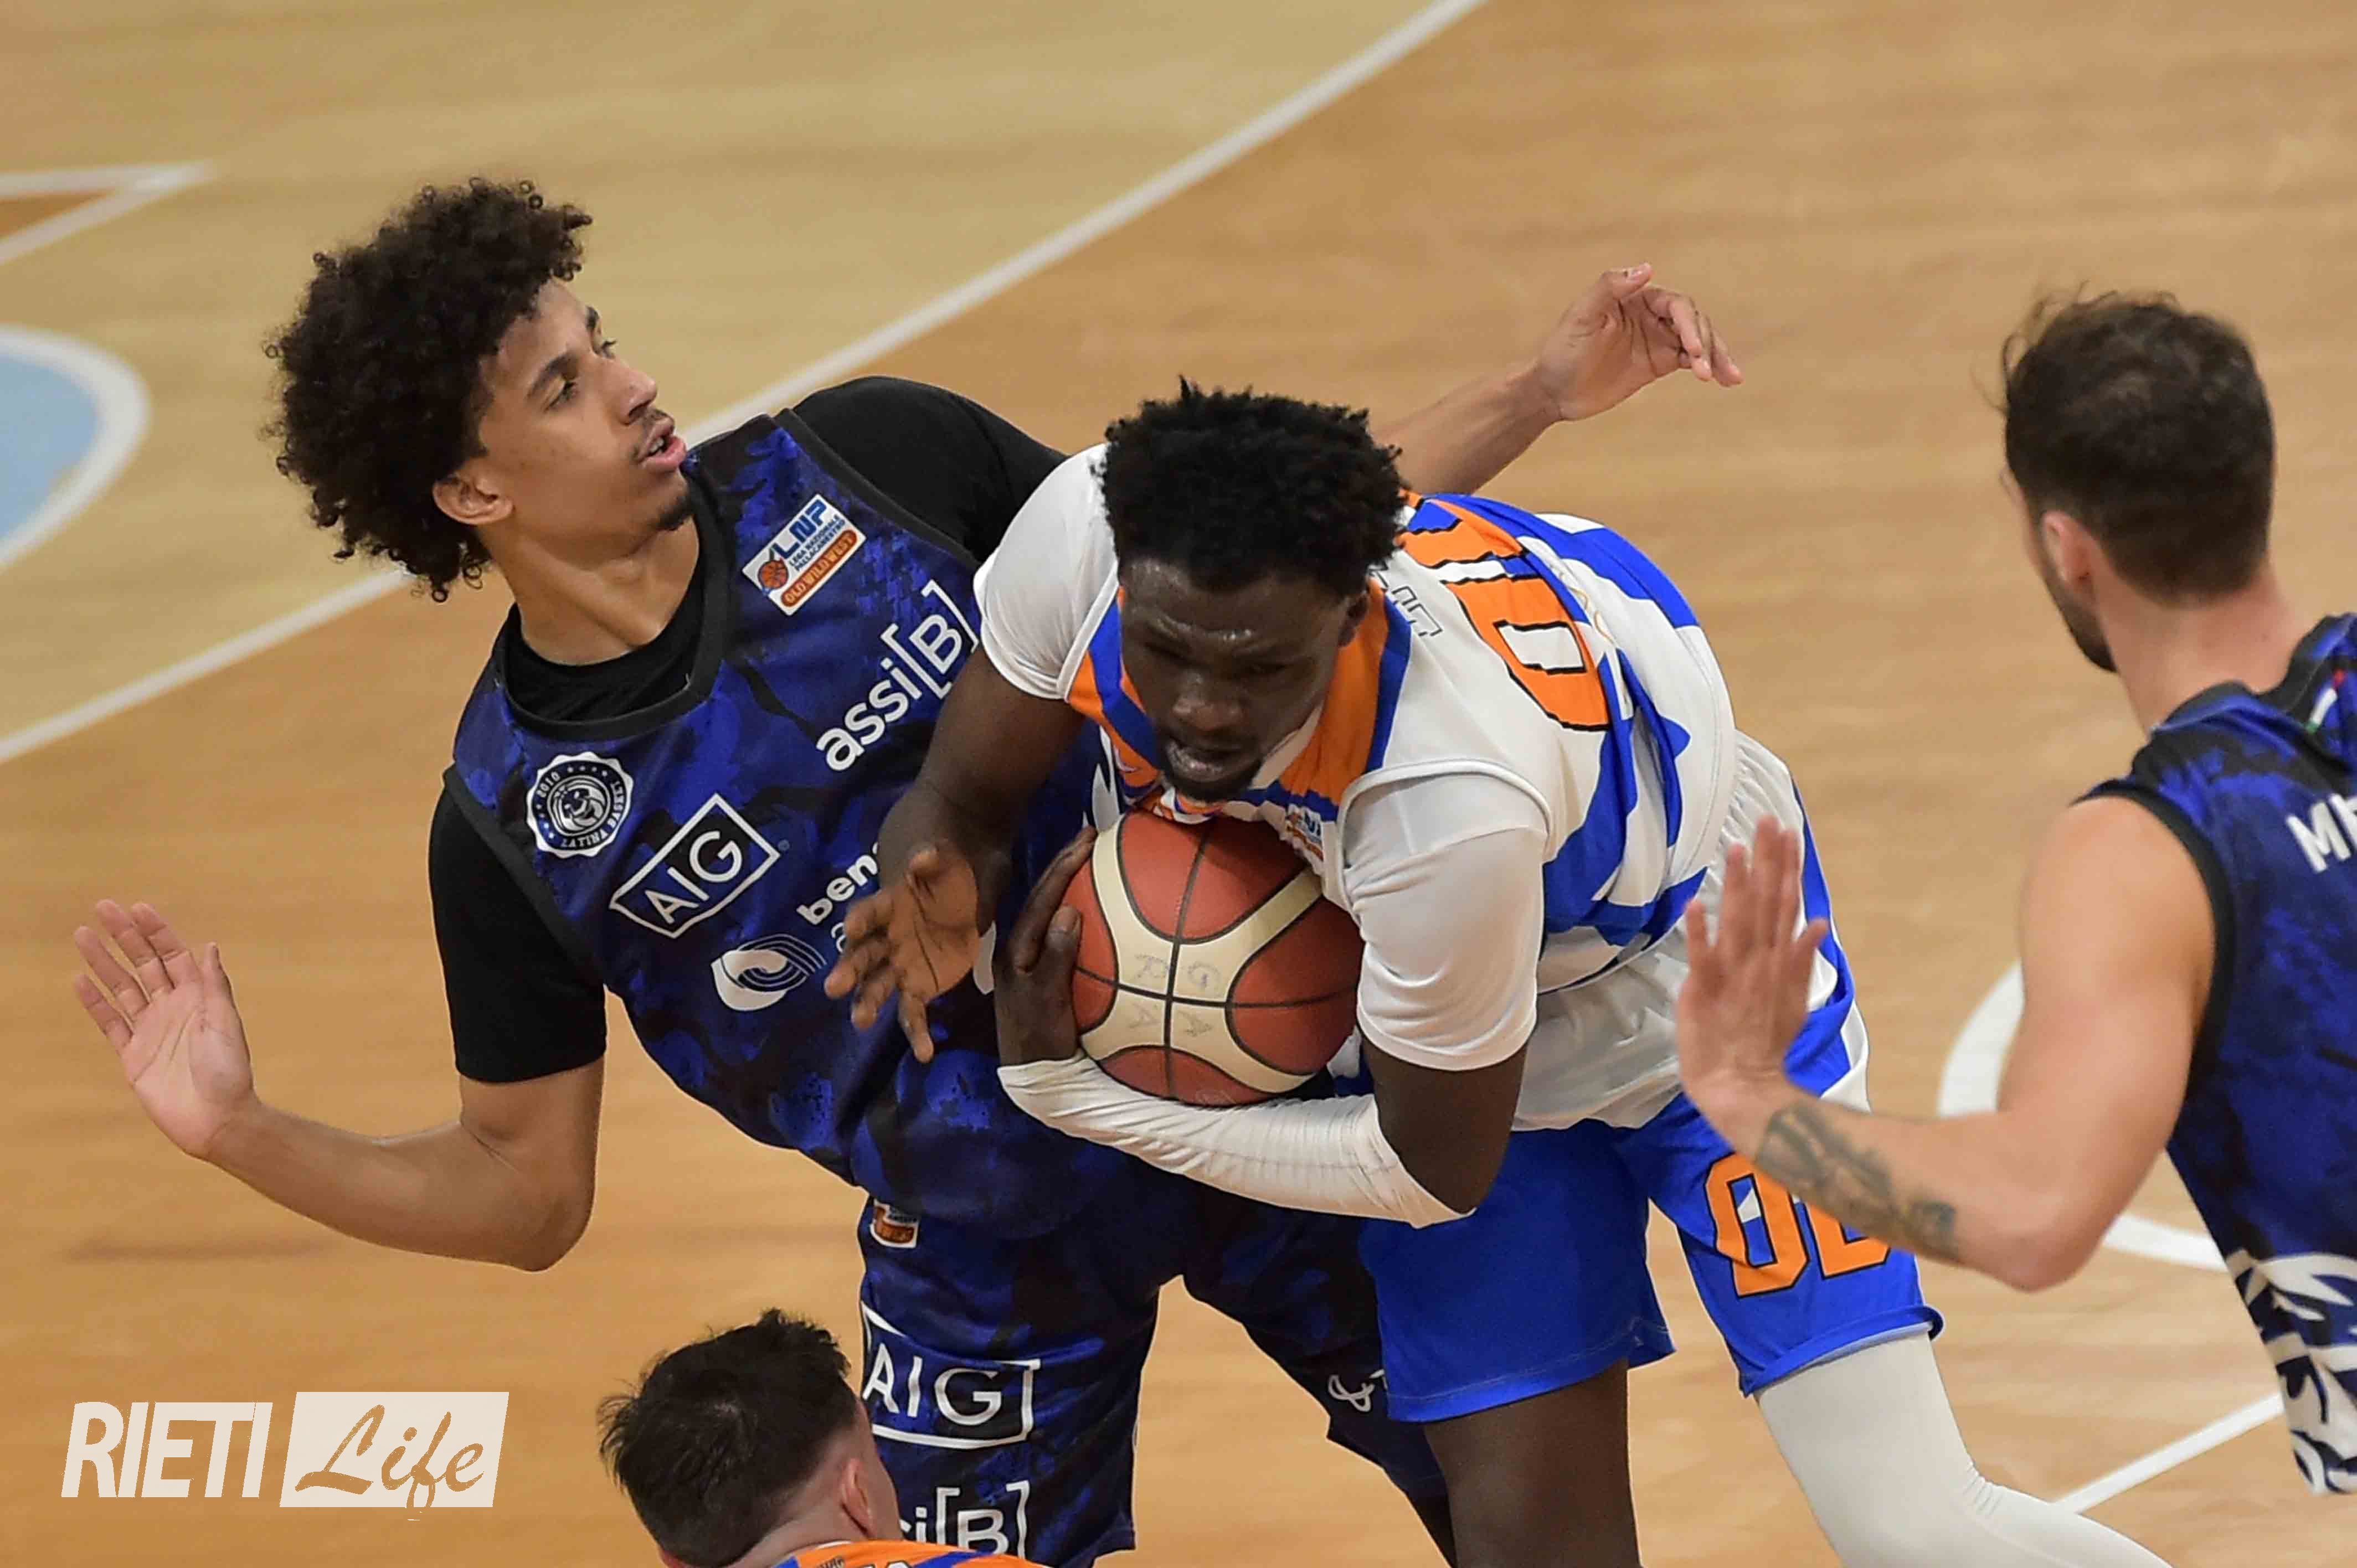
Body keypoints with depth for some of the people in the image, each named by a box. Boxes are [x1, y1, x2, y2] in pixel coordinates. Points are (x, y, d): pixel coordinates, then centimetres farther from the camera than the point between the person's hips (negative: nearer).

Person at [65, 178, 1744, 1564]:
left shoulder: (871, 464, -8)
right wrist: (241, 1131, -16)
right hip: (991, 1247, -1)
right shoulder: (514, 820, -9)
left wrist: (1542, 392, -4)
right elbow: (524, 1190, 0)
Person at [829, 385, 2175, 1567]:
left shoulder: (1453, 799, -44)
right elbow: (962, 799, -8)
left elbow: (1434, 1173, -26)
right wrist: (936, 902, -32)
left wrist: (1075, 1098, -22)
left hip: (1690, 969, -5)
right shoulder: (1083, 531, -30)